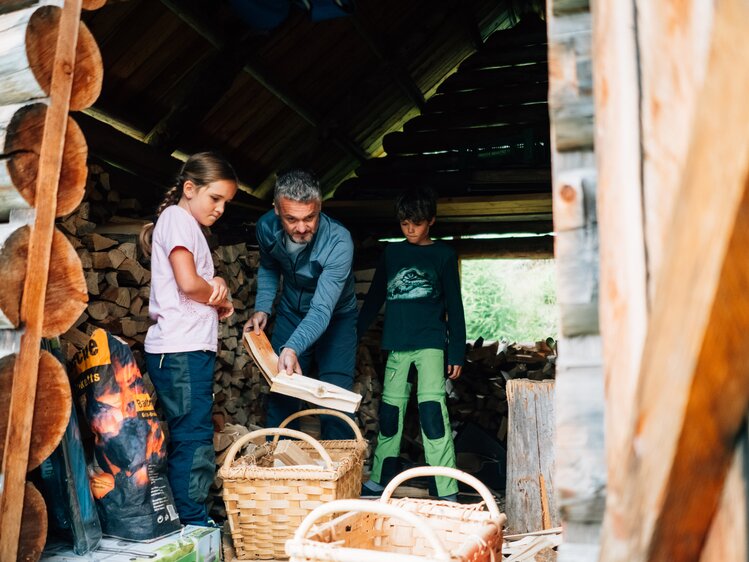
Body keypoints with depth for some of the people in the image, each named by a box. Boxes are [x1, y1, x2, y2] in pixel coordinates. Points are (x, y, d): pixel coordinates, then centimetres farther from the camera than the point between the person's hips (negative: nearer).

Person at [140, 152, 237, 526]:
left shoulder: (187, 225, 21)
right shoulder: (177, 218, -7)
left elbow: (200, 287, 19)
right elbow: (188, 282, -20)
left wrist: (216, 284, -3)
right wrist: (222, 299, -2)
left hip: (190, 350, 10)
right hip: (181, 351, -10)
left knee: (188, 439, 13)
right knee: (194, 440, -7)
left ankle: (183, 520, 21)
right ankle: (194, 524, -1)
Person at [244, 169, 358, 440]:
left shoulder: (338, 242, -33)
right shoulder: (266, 227, -17)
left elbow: (321, 310, -39)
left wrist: (292, 348, -54)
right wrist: (262, 308, -7)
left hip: (335, 317, -3)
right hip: (290, 313, 4)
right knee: (280, 394, 6)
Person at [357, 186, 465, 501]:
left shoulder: (443, 254, 3)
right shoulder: (391, 253, 12)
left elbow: (454, 306, 2)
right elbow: (374, 298, 18)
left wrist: (457, 352, -3)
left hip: (430, 343, -4)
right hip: (397, 345, 4)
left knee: (432, 409, -13)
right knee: (390, 411, 8)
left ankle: (448, 492, -9)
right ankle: (379, 481, 21)